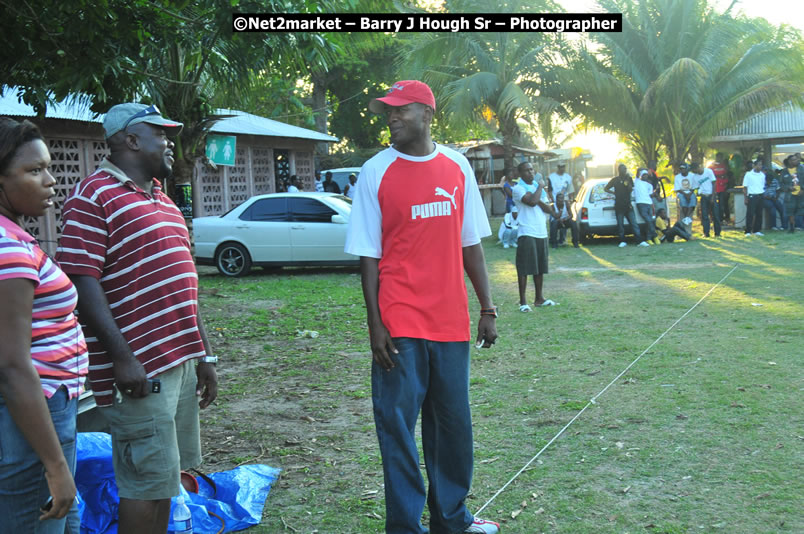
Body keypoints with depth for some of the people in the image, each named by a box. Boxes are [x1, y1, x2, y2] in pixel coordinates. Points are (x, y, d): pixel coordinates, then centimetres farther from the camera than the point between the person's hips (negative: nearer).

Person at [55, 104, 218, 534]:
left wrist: (203, 355, 20)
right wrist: (122, 358, -21)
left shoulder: (161, 199, 19)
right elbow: (83, 282, -16)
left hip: (180, 361, 9)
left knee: (165, 478, 15)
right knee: (148, 482, -4)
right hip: (139, 369, -9)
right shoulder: (93, 196, -9)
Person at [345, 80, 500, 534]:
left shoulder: (457, 167, 6)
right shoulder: (376, 172, -2)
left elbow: (470, 243, 11)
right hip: (400, 326, -3)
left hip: (451, 322, 3)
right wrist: (375, 324, -8)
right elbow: (368, 254, -3)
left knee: (454, 423, 13)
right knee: (398, 426, 1)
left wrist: (487, 308, 8)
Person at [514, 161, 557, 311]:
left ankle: (539, 298, 21)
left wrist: (538, 200, -9)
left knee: (540, 268, 12)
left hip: (541, 233, 7)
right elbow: (532, 202, -22)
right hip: (527, 233, -7)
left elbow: (550, 209, 9)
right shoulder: (518, 189, -5)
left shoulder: (538, 187, 17)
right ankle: (523, 301, -1)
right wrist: (540, 187, -6)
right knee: (524, 268, -6)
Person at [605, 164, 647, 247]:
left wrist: (628, 180, -14)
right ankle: (622, 241, 10)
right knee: (620, 224, 0)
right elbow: (605, 189, 13)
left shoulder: (629, 179, 9)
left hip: (628, 205, 1)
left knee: (634, 223, -6)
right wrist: (614, 192, 2)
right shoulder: (615, 180, 6)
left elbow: (630, 189, -4)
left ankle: (640, 241, -11)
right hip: (619, 205, -1)